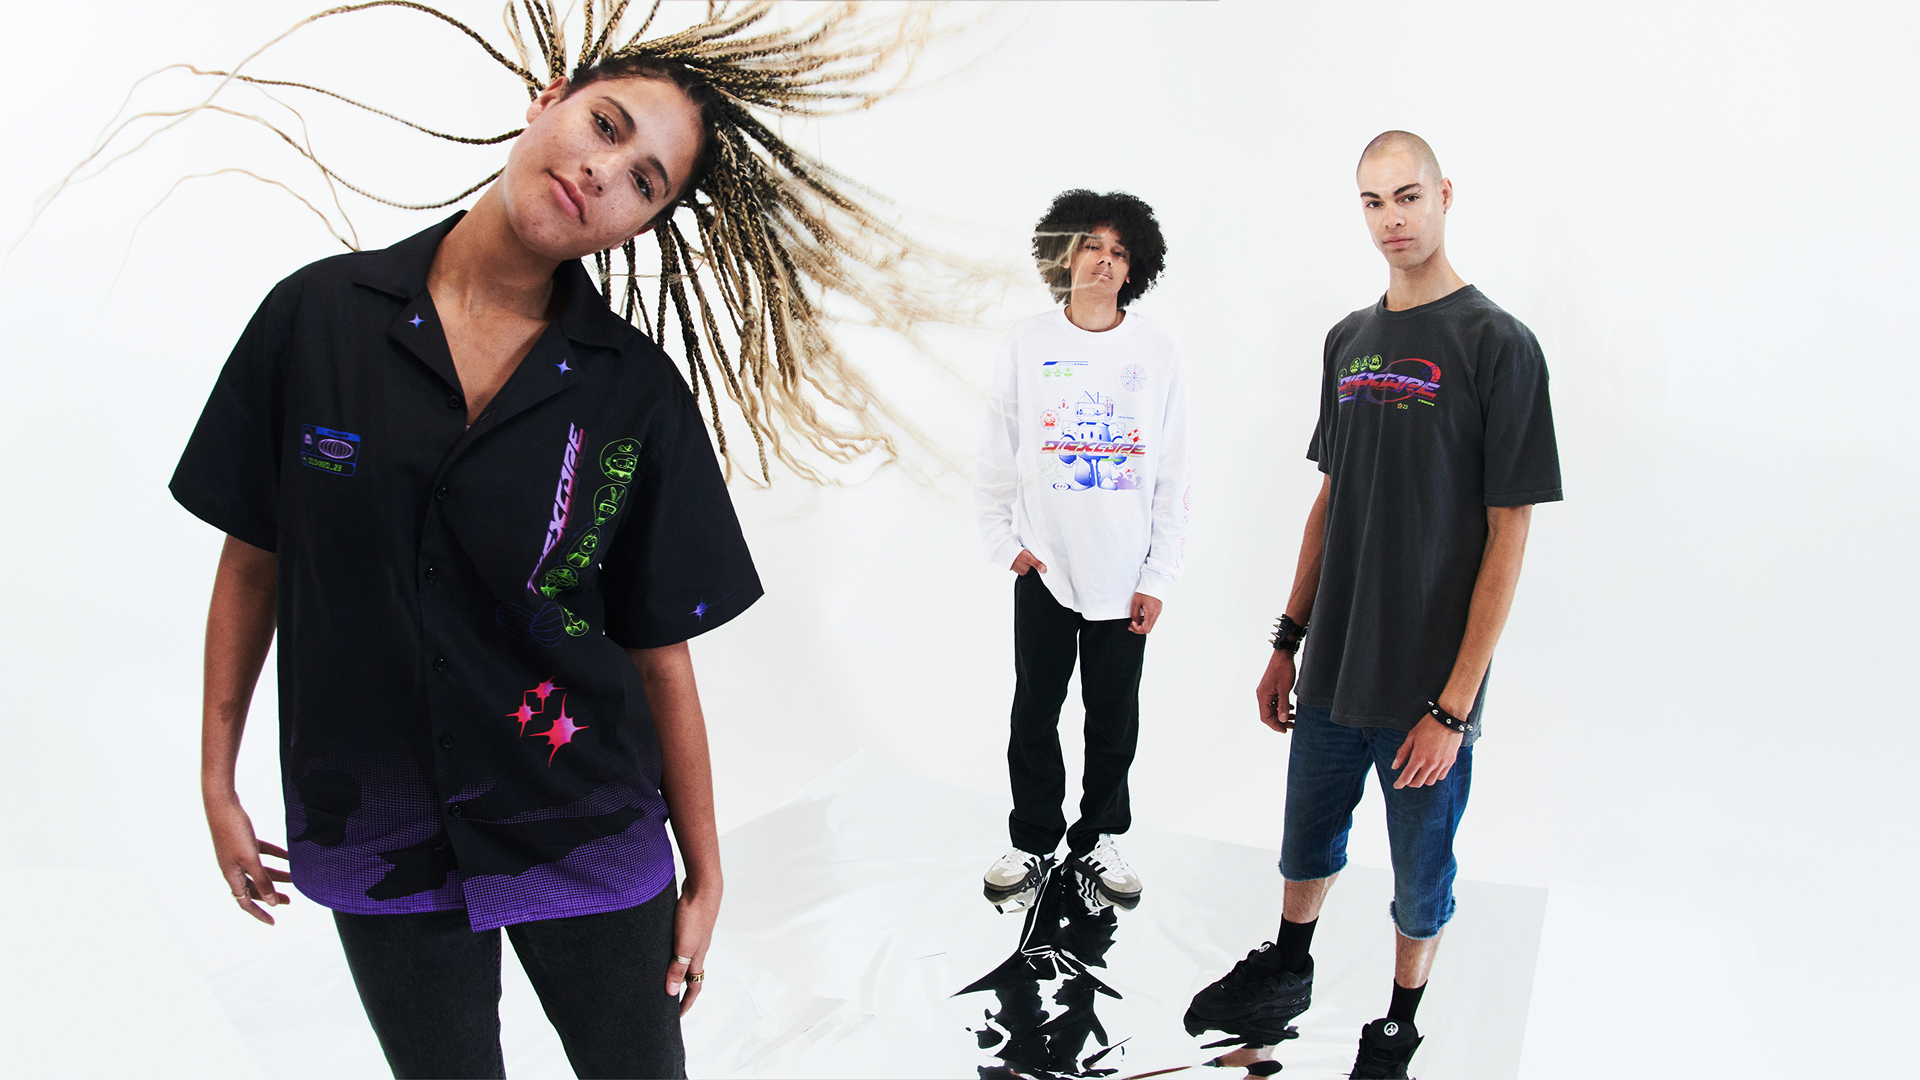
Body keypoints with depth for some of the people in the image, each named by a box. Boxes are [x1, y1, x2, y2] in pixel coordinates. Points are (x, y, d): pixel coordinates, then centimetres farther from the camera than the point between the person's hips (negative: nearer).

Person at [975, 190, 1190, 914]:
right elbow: (997, 457, 6)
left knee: (1114, 717, 11)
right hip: (1043, 569, 0)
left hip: (1124, 575, 0)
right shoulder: (1027, 344, -1)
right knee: (1034, 712, 11)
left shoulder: (1158, 351, -1)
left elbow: (1171, 474, 0)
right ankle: (1034, 842, 29)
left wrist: (1159, 576, -2)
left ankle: (1098, 840, 31)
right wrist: (1004, 542, 0)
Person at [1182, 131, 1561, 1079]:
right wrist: (1288, 640, 11)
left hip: (1427, 688, -5)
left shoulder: (1497, 344, -12)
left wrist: (1454, 705, -16)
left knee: (1419, 874, 13)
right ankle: (1286, 972, 45)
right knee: (1307, 840, 22)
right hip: (1332, 673, 5)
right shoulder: (1350, 340, 7)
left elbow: (1507, 536, -13)